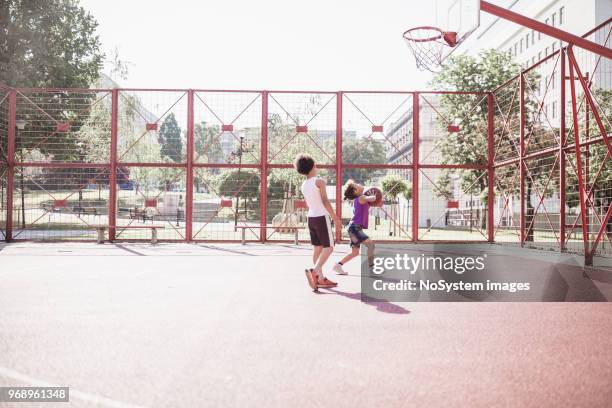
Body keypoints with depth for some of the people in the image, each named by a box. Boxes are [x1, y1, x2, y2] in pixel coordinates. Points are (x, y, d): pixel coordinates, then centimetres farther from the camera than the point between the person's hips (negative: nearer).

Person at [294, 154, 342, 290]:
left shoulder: (303, 185, 9)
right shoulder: (319, 181, -12)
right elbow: (325, 202, -16)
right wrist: (335, 218, -11)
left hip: (311, 218, 7)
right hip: (322, 218, -7)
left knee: (317, 248, 9)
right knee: (328, 247, -4)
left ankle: (321, 278, 10)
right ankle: (314, 271, -23)